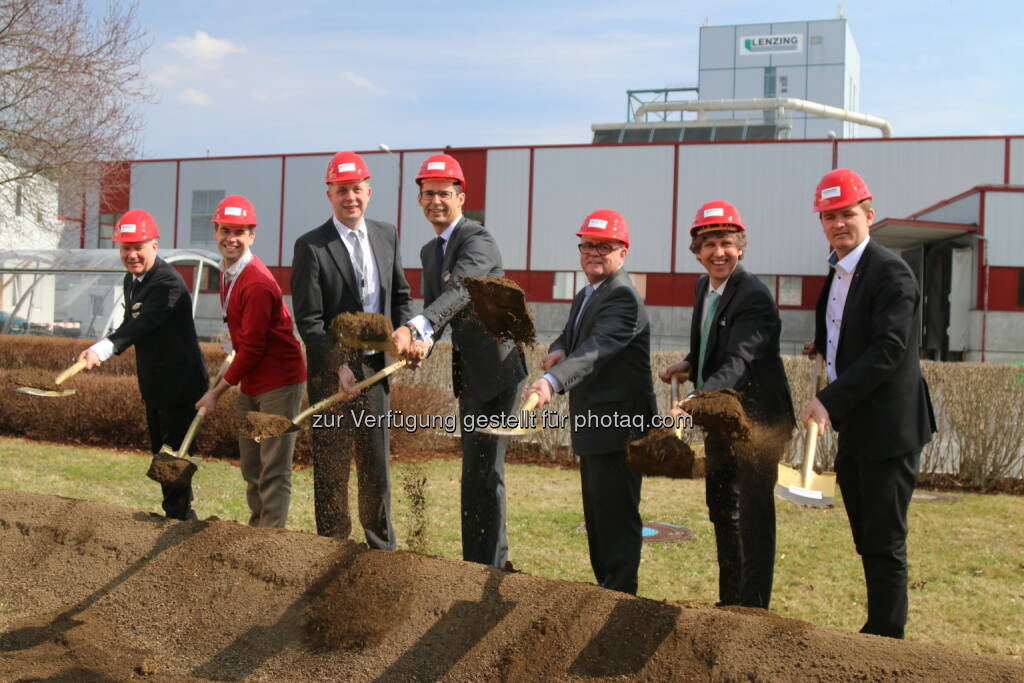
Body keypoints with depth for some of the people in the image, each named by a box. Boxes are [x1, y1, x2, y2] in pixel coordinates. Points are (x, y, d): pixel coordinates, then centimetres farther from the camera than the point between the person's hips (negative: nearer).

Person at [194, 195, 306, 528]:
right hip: (249, 384, 10)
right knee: (250, 467, 17)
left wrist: (217, 392, -12)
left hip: (278, 383, -10)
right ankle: (256, 529, 29)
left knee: (274, 471, -6)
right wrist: (232, 379, 12)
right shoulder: (227, 272, 7)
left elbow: (252, 349, -20)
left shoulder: (257, 284, -21)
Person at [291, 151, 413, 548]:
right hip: (332, 370, -5)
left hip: (375, 366, 5)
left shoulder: (387, 236, 7)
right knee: (332, 466, 4)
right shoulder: (311, 247, -9)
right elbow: (308, 320, -12)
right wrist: (339, 367, -19)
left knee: (377, 462, 14)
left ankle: (382, 546, 27)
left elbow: (401, 296, 16)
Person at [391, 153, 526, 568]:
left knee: (483, 474, -8)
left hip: (494, 369, -10)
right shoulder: (430, 251, 13)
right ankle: (483, 559, 33)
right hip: (469, 373, 10)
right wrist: (422, 343, -15)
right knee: (475, 471, 19)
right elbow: (435, 309, 8)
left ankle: (487, 567, 0)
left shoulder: (477, 240, -16)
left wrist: (414, 328, -51)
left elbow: (459, 291, -35)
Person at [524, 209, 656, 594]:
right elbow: (571, 335, 16)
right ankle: (605, 588, 32)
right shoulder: (584, 296, 16)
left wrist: (552, 382, -47)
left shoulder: (623, 296, -18)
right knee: (597, 516, 19)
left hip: (619, 428, -10)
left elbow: (597, 348, -32)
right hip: (593, 429, 10)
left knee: (616, 518, -5)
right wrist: (557, 350, -10)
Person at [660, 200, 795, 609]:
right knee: (722, 511, 19)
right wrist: (691, 365, 0)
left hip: (756, 419, -9)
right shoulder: (704, 287, 5)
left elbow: (738, 361, -34)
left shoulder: (754, 296, -21)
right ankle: (729, 602, 34)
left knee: (754, 516, -4)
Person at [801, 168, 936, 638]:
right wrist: (826, 347, 6)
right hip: (853, 428, 9)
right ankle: (878, 630, 30)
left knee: (885, 543, -1)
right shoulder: (837, 272, 12)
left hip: (887, 428, -9)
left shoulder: (891, 273, -15)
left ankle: (886, 639, 11)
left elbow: (889, 349, -24)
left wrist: (830, 401, -28)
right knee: (868, 541, 18)